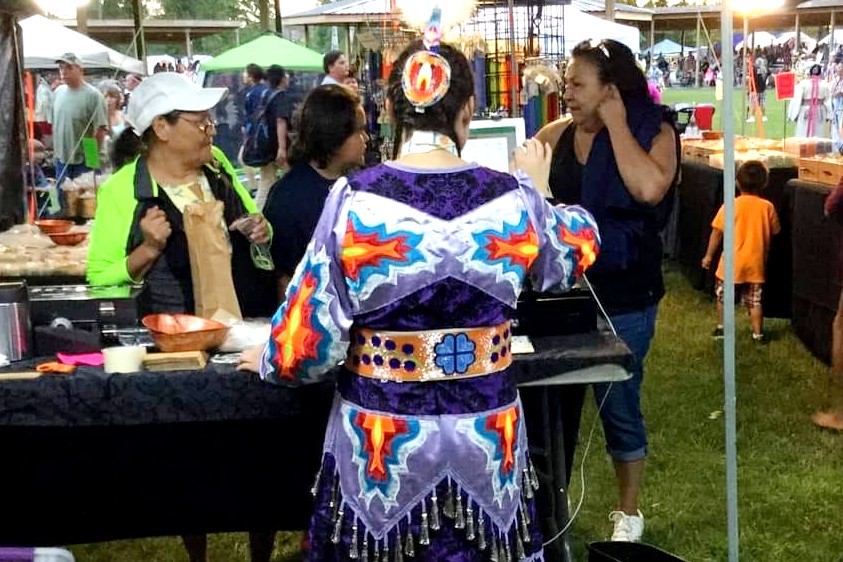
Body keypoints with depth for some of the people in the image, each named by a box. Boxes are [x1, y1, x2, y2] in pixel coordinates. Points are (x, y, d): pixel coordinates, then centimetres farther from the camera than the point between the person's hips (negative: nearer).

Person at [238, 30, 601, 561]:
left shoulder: (355, 200, -15)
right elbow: (575, 252, 14)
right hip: (487, 439, 2)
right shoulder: (514, 198, -9)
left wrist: (272, 361, 10)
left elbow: (306, 343, -12)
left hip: (382, 445, -2)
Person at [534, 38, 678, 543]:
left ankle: (628, 512, 30)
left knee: (618, 406, 9)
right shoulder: (557, 134, 0)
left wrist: (615, 122, -23)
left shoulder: (652, 130, -12)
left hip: (623, 299, -4)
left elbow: (649, 188, -31)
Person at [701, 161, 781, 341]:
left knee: (723, 296, 18)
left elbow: (717, 232, -6)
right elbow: (774, 233, 5)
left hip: (732, 262, -1)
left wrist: (709, 255, 4)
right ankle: (758, 333, 8)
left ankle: (721, 327, 24)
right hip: (756, 263, 1)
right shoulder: (767, 207, -4)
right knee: (755, 300, 10)